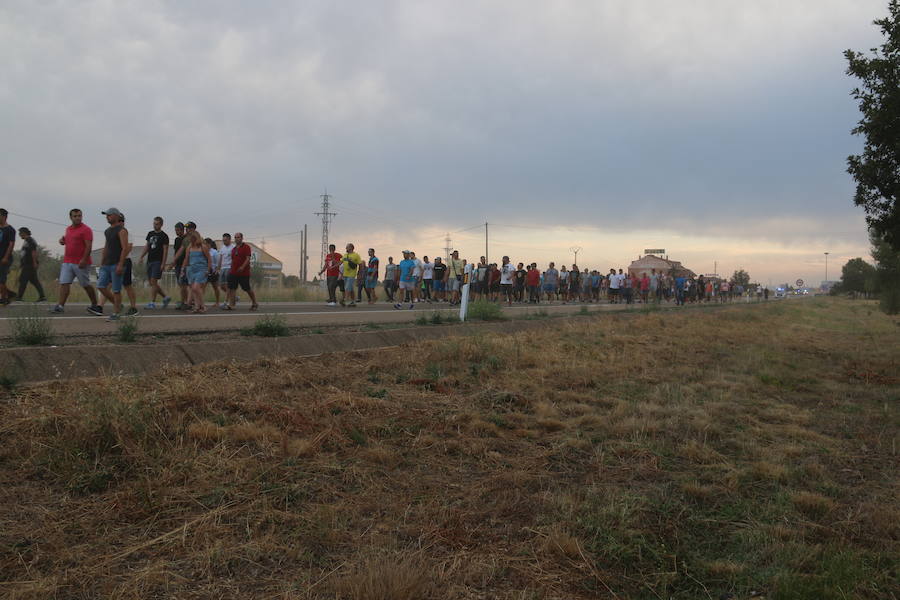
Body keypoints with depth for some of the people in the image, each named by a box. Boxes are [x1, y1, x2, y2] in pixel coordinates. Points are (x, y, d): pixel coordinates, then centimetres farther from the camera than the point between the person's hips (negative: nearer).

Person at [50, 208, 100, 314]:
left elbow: (88, 246, -15)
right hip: (67, 262, 7)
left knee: (86, 285, 4)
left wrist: (84, 260, -24)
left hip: (80, 263, -7)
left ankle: (95, 305, 19)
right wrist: (63, 240, 9)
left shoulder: (86, 229, -8)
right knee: (64, 283, -5)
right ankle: (60, 306, -9)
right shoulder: (68, 229, 15)